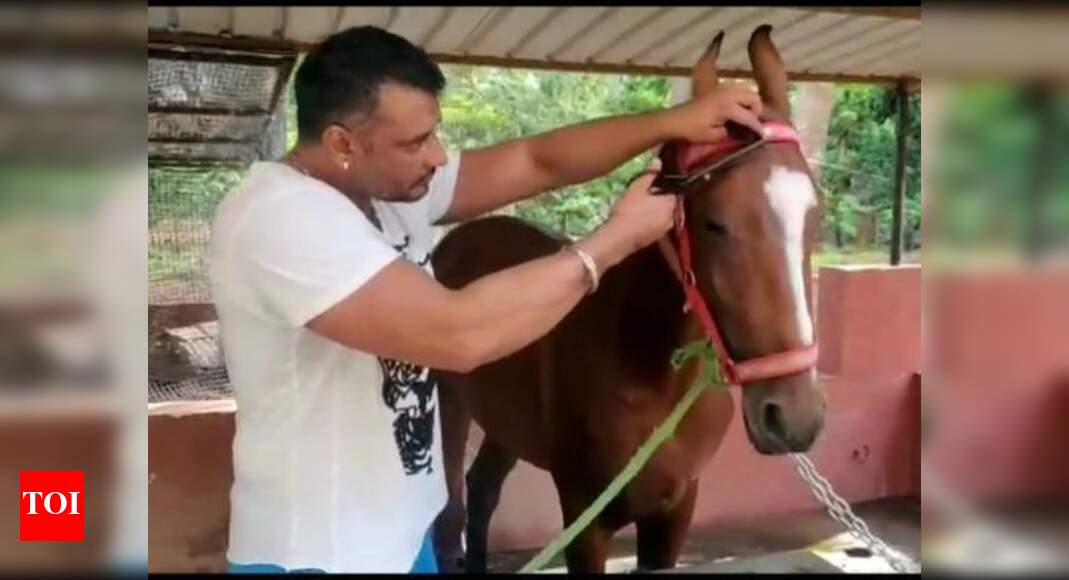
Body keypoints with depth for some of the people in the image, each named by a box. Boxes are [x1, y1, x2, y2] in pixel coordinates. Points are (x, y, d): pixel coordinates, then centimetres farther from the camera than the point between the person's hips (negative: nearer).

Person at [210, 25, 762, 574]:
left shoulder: (389, 183, -1)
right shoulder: (278, 216, -27)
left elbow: (537, 162, 0)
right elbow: (460, 336, -35)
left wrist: (674, 121, -13)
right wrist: (618, 237, -25)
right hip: (319, 552, -8)